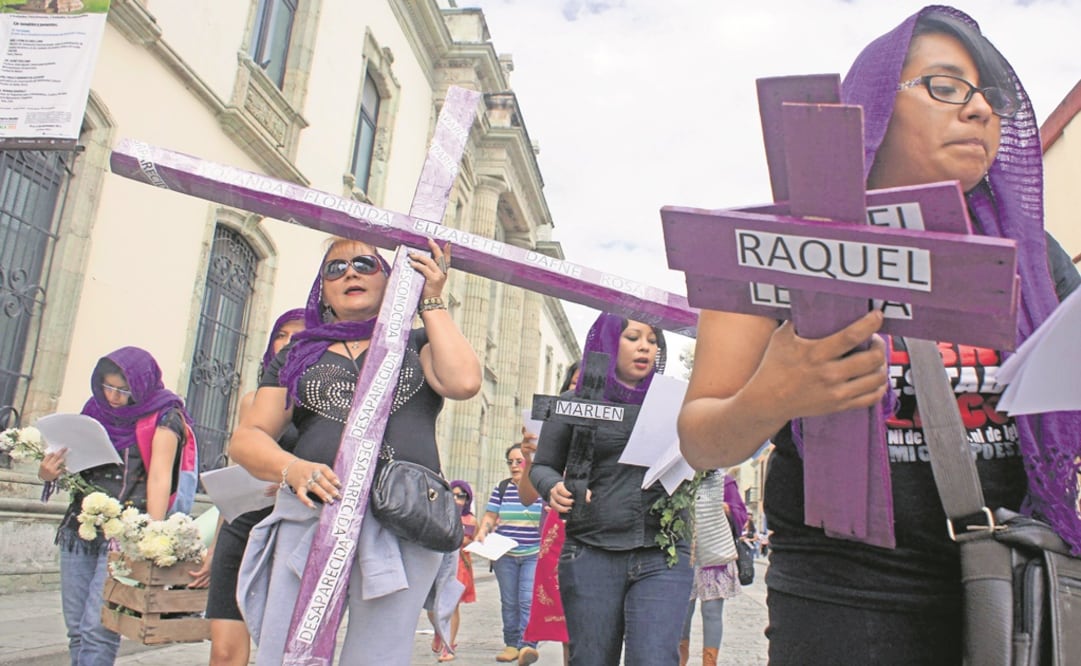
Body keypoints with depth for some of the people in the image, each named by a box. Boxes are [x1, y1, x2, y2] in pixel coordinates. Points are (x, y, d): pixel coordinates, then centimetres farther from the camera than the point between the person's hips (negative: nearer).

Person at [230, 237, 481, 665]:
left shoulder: (417, 345, 17)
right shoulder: (298, 355, 21)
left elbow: (463, 382, -5)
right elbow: (248, 437, 12)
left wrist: (432, 302, 5)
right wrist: (291, 468, -10)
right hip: (310, 516, 2)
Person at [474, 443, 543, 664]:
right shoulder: (501, 488, 9)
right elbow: (490, 516, 8)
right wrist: (482, 531, -11)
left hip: (534, 555, -3)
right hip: (505, 555, 3)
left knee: (529, 600, -13)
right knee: (509, 602, 6)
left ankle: (528, 645, -12)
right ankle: (512, 644, 16)